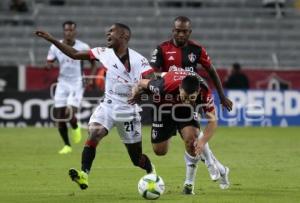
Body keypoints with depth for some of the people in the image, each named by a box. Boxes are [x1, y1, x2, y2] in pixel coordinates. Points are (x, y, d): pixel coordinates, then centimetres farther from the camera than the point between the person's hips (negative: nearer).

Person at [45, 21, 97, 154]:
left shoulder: (83, 47, -7)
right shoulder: (55, 47, -1)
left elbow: (93, 63, 5)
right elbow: (49, 64, 6)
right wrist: (49, 65, -19)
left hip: (77, 84, -3)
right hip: (62, 84, 3)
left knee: (70, 114, -20)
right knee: (59, 117, -1)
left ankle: (75, 127, 16)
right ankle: (67, 146, 17)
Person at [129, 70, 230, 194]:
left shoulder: (204, 92, -36)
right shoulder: (165, 85, -41)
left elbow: (212, 121, -28)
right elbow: (142, 83, -21)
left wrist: (202, 142, -40)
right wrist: (134, 95, -3)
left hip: (188, 113, -1)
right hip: (165, 111, 1)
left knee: (191, 139, -27)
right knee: (159, 151, 1)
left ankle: (189, 184, -12)